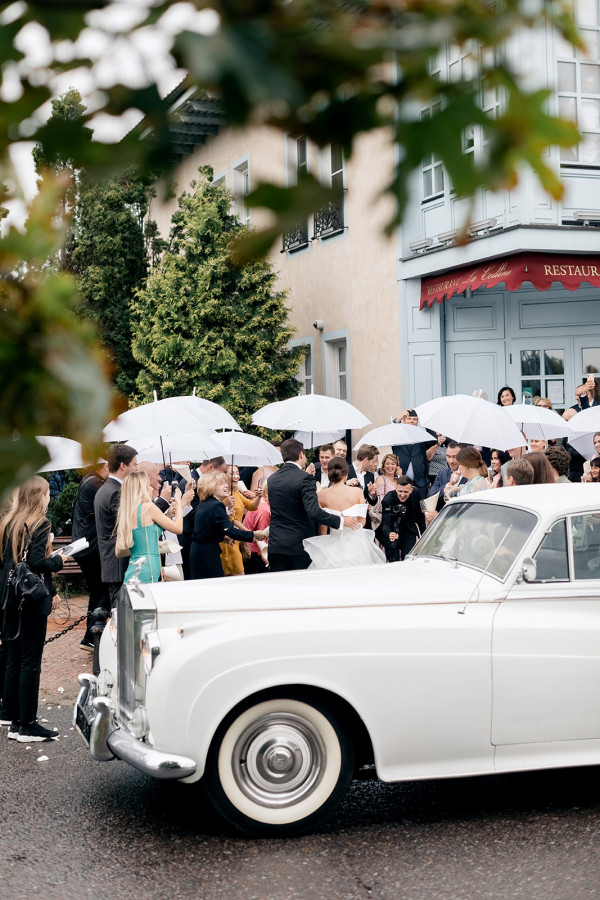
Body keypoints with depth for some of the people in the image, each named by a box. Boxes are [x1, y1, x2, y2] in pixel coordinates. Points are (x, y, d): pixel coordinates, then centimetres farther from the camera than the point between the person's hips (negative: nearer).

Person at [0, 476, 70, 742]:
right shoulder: (39, 524, -12)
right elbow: (37, 562, -21)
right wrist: (59, 561, -5)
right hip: (32, 600, -7)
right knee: (30, 662, -3)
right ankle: (26, 725, 0)